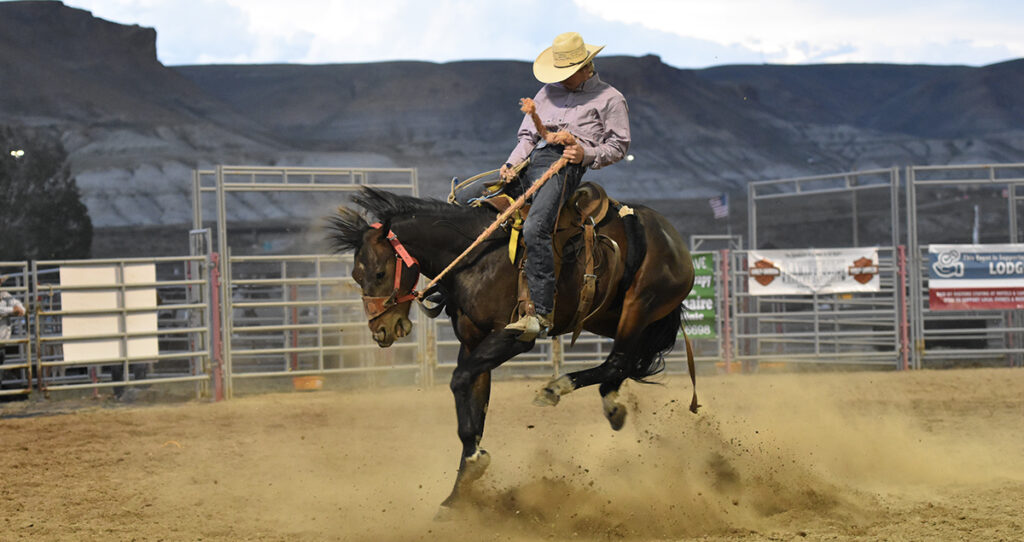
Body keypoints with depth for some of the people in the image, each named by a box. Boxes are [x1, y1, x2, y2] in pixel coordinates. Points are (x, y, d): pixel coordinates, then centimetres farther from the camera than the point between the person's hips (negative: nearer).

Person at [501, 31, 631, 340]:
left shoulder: (609, 99, 13)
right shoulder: (548, 93, 27)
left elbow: (619, 146, 9)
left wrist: (586, 155, -10)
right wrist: (512, 163, 3)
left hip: (564, 165, -7)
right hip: (530, 162, 7)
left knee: (535, 228, -31)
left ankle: (540, 313, -36)